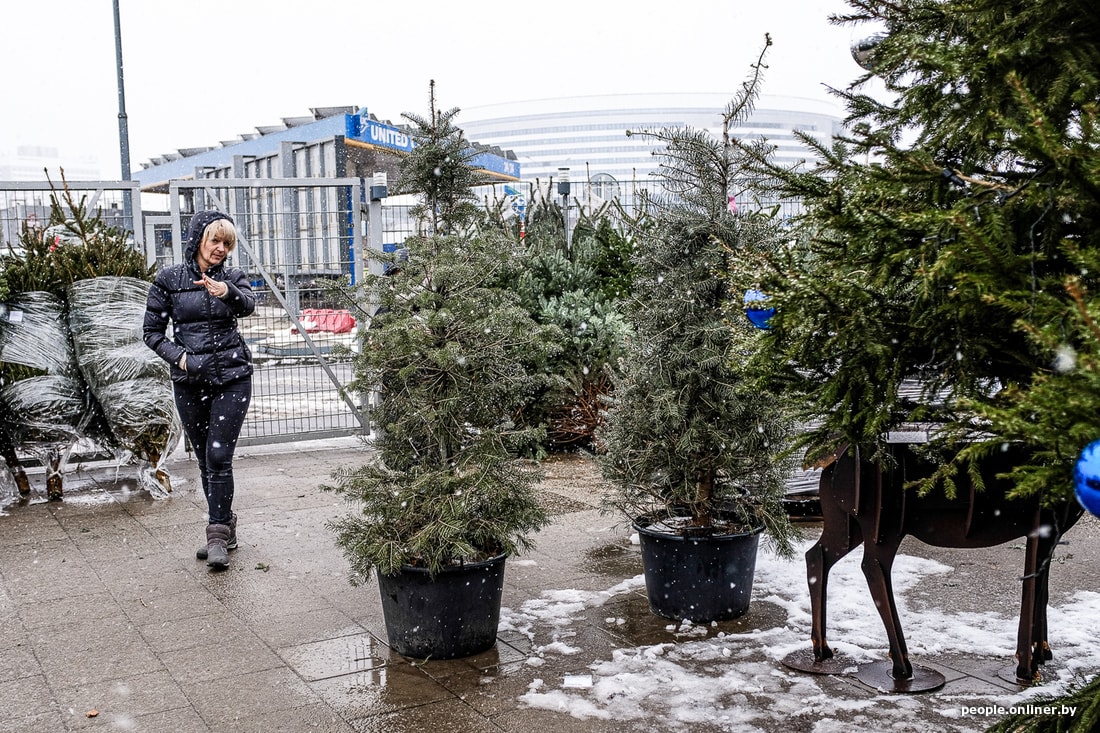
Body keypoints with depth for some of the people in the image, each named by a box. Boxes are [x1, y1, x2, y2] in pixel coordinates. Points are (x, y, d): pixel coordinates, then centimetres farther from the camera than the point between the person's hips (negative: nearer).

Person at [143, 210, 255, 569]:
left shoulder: (233, 277, 2)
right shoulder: (169, 279, 2)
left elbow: (248, 304, -21)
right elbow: (153, 332, 5)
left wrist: (226, 291, -43)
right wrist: (178, 356, -11)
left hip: (232, 378, -2)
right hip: (189, 382, 2)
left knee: (218, 456, -9)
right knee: (205, 459, 9)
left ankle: (218, 536, -4)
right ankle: (225, 528, 23)